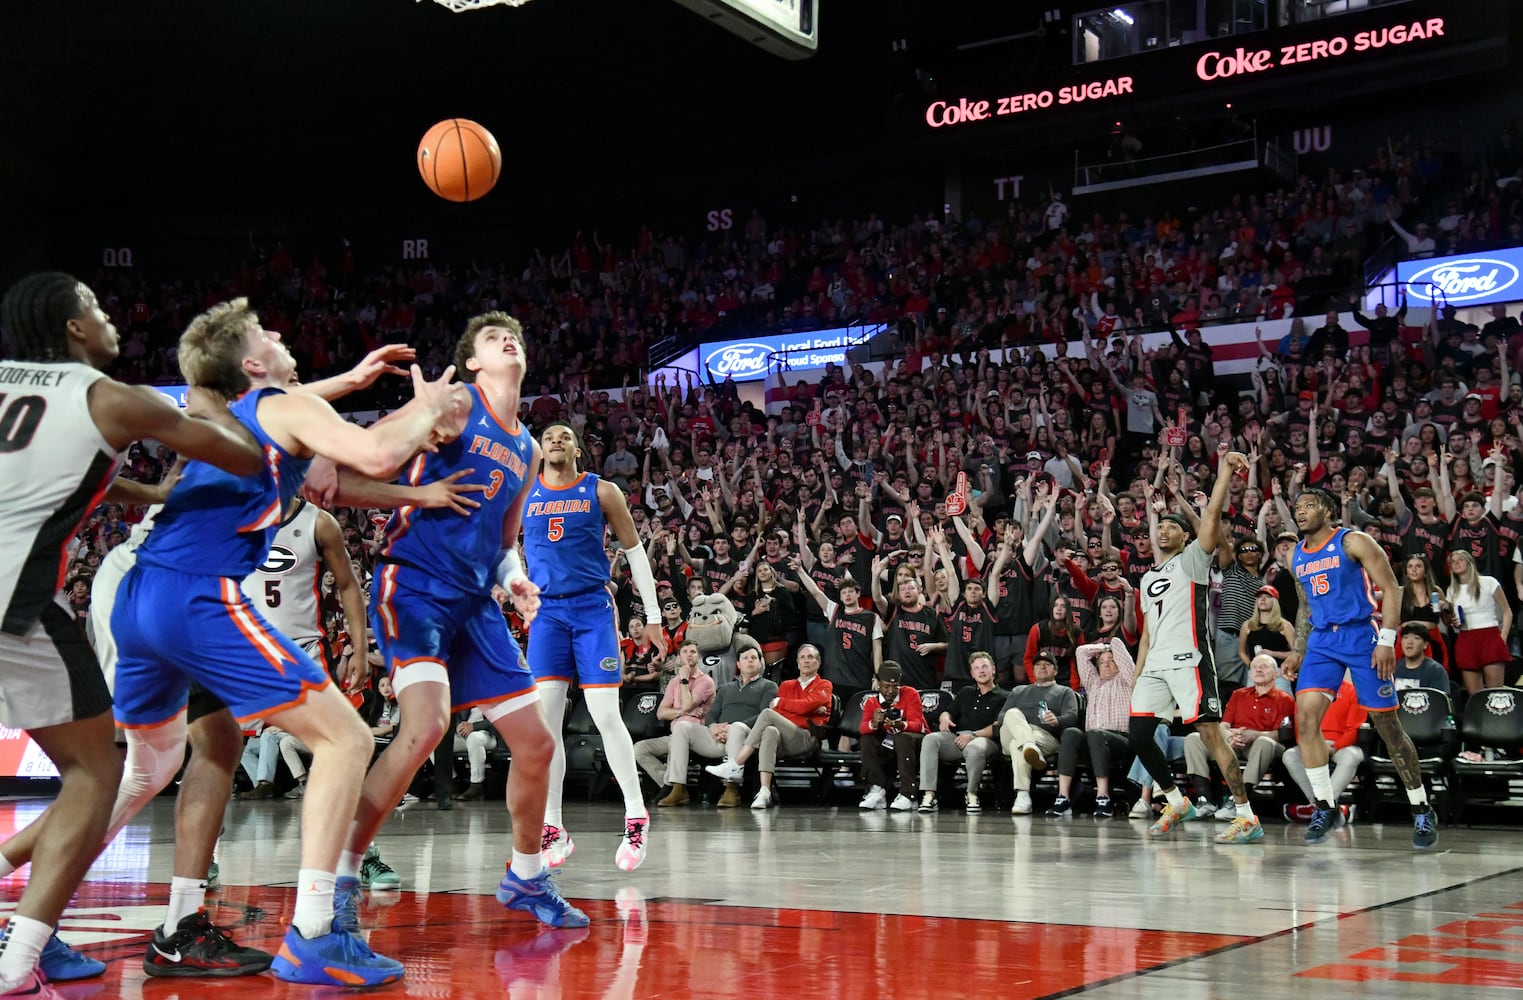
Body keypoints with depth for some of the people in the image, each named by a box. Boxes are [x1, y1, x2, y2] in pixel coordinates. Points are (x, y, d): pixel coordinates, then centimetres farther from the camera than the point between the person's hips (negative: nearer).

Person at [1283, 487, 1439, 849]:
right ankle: (1326, 808, -2)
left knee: (1387, 724, -1)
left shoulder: (1353, 542, -6)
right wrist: (1298, 651, 16)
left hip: (1361, 636, -5)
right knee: (1305, 717, -12)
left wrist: (1386, 641, -17)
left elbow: (1391, 588, -9)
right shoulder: (1298, 555, 13)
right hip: (1322, 641, 5)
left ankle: (1422, 811, 12)